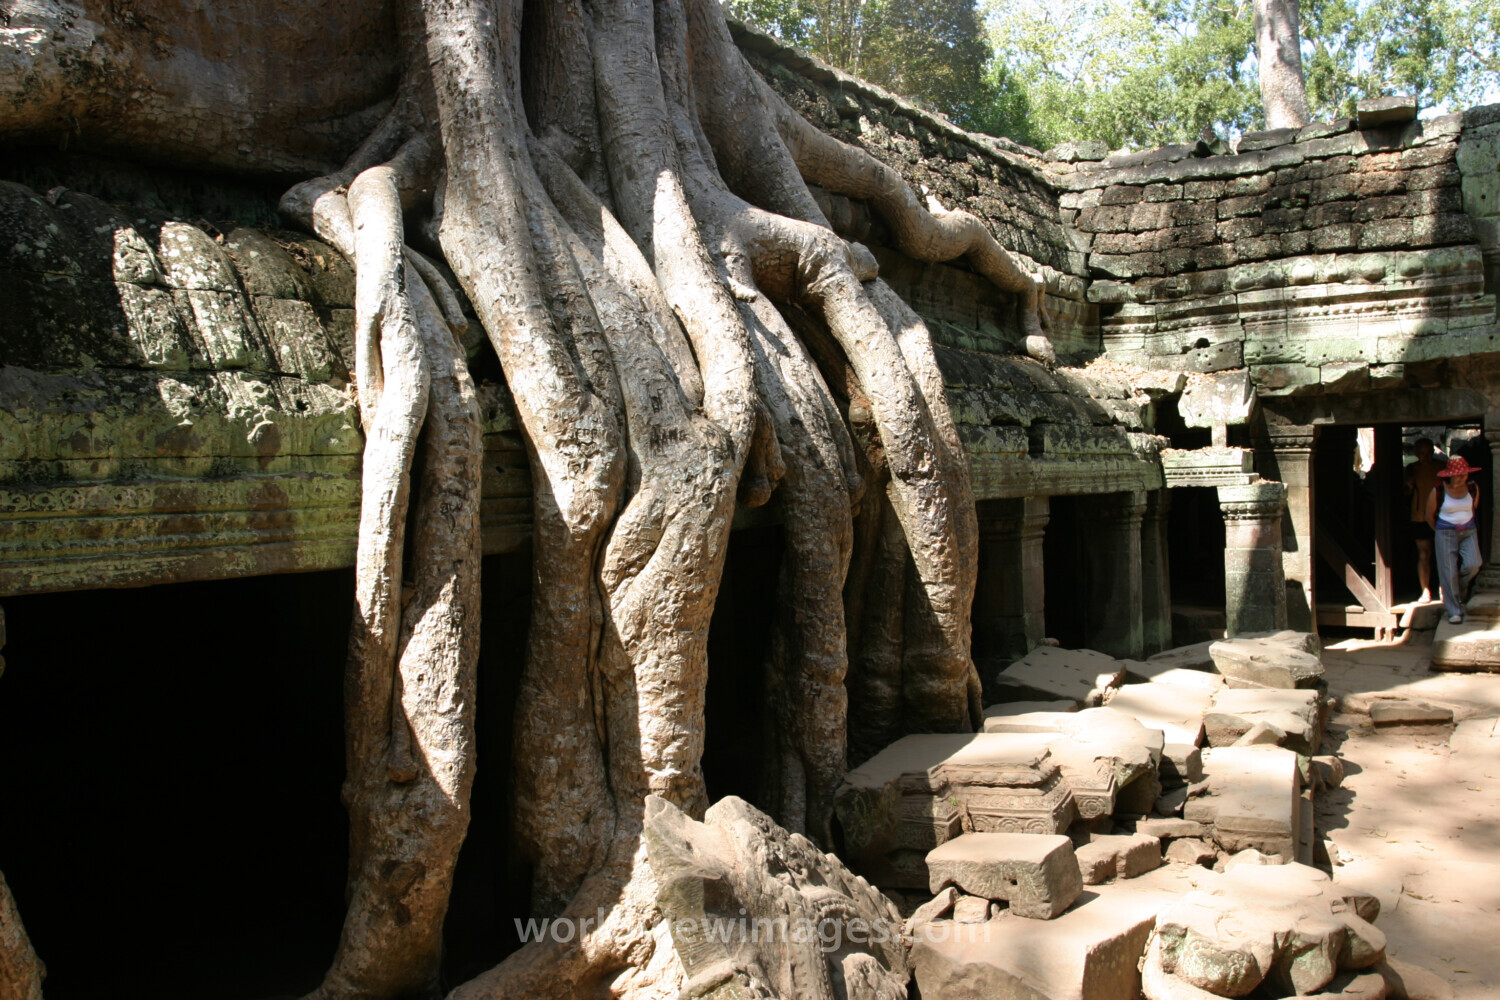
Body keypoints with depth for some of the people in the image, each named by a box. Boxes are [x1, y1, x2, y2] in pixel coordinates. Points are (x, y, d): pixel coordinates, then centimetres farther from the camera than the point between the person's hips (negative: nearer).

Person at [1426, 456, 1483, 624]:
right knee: (1449, 571, -5)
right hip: (1445, 533, -3)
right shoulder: (1438, 492, -10)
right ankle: (1454, 611, 2)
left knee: (1472, 565, -15)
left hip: (1469, 532, 3)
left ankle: (1457, 592, 16)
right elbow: (1430, 516, 4)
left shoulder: (1473, 488, -1)